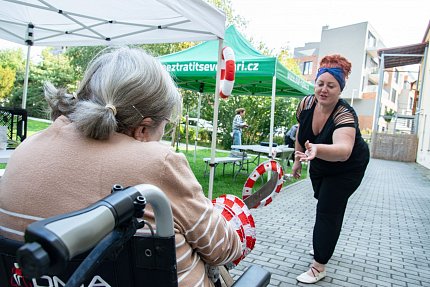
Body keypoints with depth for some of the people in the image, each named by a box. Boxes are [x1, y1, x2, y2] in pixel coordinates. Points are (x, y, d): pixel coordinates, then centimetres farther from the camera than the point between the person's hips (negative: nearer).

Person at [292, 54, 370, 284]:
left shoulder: (345, 116, -38)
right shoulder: (306, 104, -21)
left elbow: (343, 150, -57)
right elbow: (301, 133, -1)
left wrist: (317, 150, -76)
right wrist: (298, 160, 4)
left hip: (347, 168, -6)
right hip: (320, 165, 6)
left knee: (328, 211, -7)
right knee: (322, 204, 23)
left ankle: (319, 267, 7)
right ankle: (323, 245, 48)